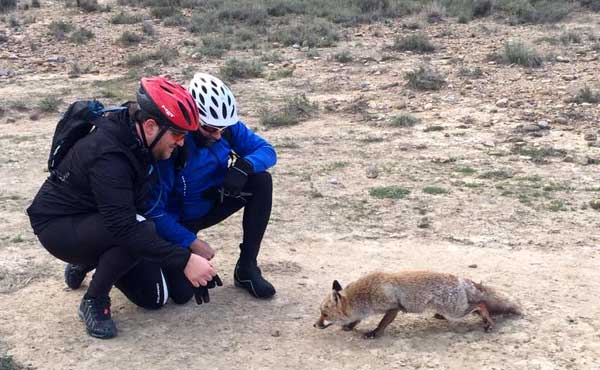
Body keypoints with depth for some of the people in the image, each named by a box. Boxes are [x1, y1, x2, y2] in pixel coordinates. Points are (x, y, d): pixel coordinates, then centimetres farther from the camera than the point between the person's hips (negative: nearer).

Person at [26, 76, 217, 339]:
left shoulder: (139, 139, -9)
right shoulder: (108, 156, -34)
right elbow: (125, 227, -41)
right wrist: (184, 260, -42)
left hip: (98, 220, 8)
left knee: (153, 297, 3)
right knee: (140, 232, -35)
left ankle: (87, 263, 24)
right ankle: (94, 302, -12)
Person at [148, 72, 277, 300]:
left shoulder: (227, 127, -14)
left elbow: (267, 151, -7)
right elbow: (153, 209, -27)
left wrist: (244, 165, -30)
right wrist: (192, 243, -28)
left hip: (210, 203, 5)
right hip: (176, 219, -5)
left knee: (261, 181, -18)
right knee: (182, 292, -21)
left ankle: (247, 268, -9)